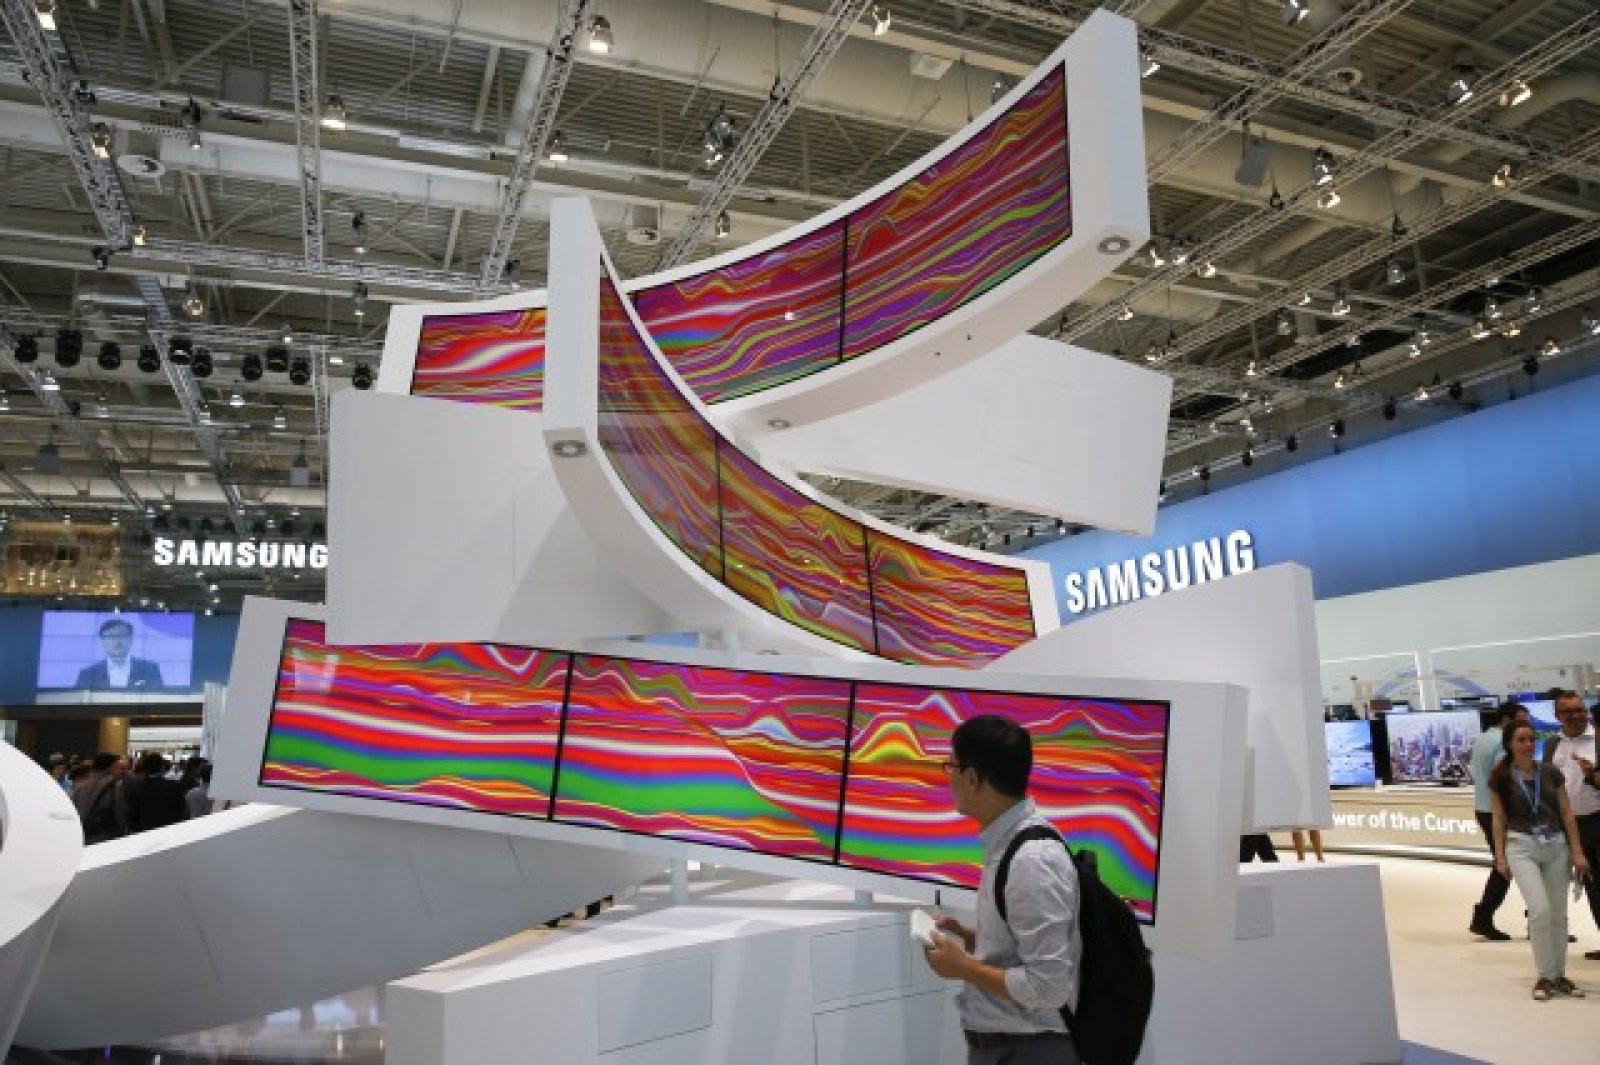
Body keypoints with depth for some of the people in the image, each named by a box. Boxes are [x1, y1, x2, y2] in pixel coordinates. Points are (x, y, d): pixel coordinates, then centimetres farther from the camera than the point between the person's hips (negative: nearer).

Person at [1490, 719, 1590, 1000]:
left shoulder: (1550, 772, 3)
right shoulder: (1501, 778, -3)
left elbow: (1566, 813, 6)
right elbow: (1499, 818, 2)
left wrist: (1577, 851, 2)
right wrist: (1500, 856, 0)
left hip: (1556, 846, 3)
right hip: (1522, 846, -3)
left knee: (1558, 914, 8)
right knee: (1540, 910, -14)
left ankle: (1559, 974, 23)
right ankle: (1545, 976, 1)